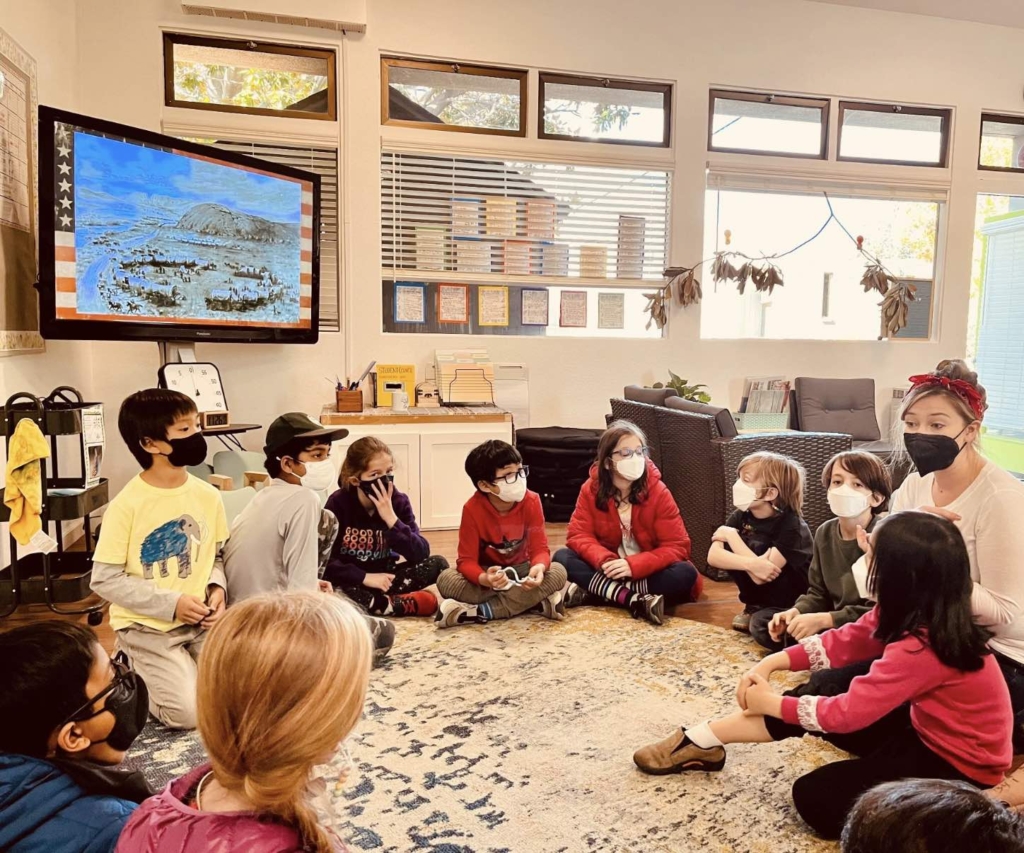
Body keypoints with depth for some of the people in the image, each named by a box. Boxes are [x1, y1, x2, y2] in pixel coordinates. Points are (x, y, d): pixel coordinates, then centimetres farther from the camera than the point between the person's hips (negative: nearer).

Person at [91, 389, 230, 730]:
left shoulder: (208, 496, -3)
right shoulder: (126, 505, -17)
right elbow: (105, 580, -13)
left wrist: (217, 588, -10)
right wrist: (171, 603, -19)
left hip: (200, 619, 5)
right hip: (147, 626, -4)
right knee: (189, 712, -15)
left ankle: (174, 669, 20)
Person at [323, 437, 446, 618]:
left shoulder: (399, 501, -8)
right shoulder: (338, 503, -13)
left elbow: (421, 554, -18)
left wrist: (391, 518, -28)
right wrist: (365, 577, -26)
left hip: (383, 577, 2)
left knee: (438, 564, -17)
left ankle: (374, 602, -25)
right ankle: (407, 603, -27)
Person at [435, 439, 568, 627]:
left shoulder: (531, 501, -18)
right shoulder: (472, 509, -21)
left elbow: (539, 548, -17)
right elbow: (467, 560, -21)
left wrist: (539, 568, -43)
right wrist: (484, 579, -45)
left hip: (520, 570, 1)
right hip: (487, 572, -1)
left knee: (558, 572, -28)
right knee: (447, 579, -30)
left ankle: (481, 611, -31)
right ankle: (535, 601, -31)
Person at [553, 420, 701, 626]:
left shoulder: (658, 493, -14)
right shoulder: (590, 489, -8)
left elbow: (677, 546, -17)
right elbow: (578, 535, -12)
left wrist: (634, 565, -32)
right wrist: (605, 561, -33)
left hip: (645, 572, -1)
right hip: (610, 570, 1)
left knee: (685, 574, -30)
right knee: (562, 558, -22)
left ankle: (592, 591, -29)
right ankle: (635, 600, -35)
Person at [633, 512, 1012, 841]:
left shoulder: (921, 648, -34)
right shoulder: (917, 615, -7)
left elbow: (847, 712, -28)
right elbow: (842, 641, 0)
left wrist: (771, 703, -14)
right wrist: (771, 663, -10)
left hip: (959, 762, -8)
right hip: (929, 729, 8)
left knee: (814, 796, -16)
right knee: (814, 696, 0)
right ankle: (701, 742, 8)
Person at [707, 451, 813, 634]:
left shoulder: (791, 524, -26)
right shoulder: (741, 516, -10)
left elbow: (761, 576, -35)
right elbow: (713, 557, -22)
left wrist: (730, 535, -25)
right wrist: (750, 563, -40)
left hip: (795, 598, -6)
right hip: (763, 590, 6)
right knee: (726, 548, -17)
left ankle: (760, 614, -2)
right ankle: (754, 606, 1)